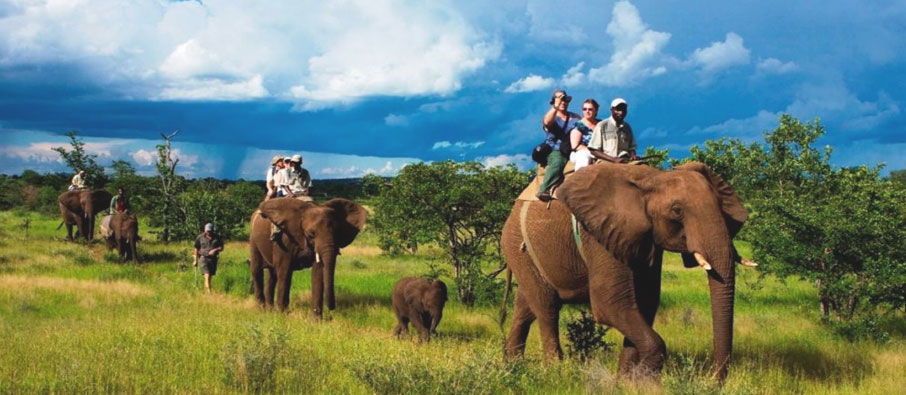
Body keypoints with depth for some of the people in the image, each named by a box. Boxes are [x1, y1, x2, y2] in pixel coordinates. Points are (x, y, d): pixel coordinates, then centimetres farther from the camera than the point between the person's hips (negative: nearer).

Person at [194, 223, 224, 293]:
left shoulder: (217, 238, 6)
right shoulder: (200, 237, 2)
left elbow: (221, 247, 6)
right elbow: (196, 249, 10)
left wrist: (215, 250, -15)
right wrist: (196, 260, 10)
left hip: (213, 258, 3)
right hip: (204, 258, -3)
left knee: (210, 276, 9)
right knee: (207, 275, -18)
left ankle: (205, 291, 24)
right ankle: (209, 292, -26)